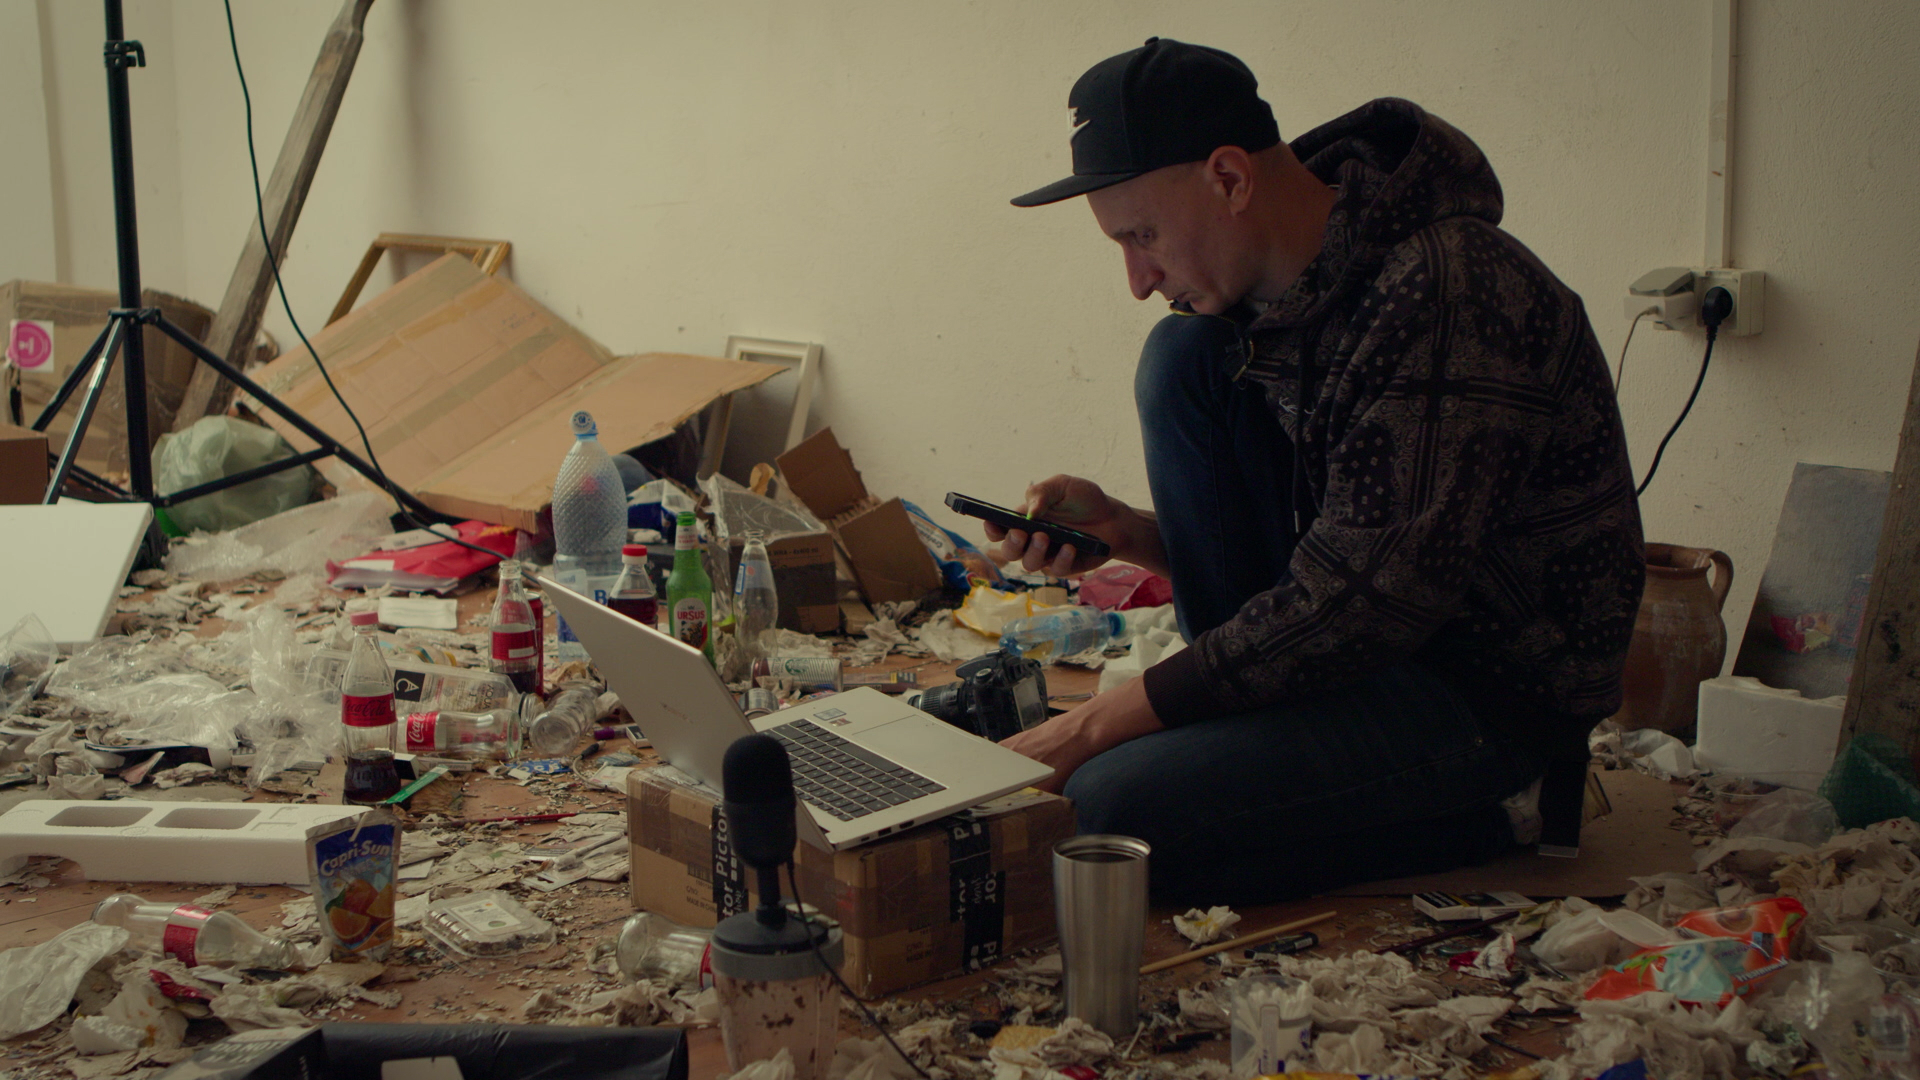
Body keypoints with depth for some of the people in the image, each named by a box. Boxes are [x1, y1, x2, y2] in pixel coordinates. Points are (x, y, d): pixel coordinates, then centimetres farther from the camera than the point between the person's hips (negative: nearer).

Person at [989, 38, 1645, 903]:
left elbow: (1361, 602, -27)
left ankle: (1480, 811, -4)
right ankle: (1255, 730, 0)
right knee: (1183, 358, -5)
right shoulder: (1272, 294, 4)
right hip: (1359, 629, 9)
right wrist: (1117, 529, -6)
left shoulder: (1446, 295, -25)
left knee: (1107, 810, -23)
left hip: (1496, 693, -9)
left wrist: (1102, 720, -22)